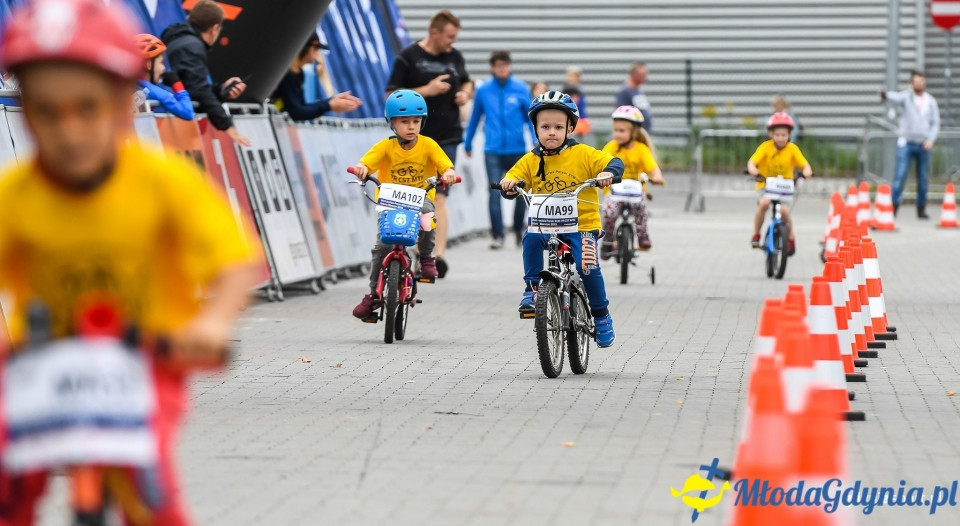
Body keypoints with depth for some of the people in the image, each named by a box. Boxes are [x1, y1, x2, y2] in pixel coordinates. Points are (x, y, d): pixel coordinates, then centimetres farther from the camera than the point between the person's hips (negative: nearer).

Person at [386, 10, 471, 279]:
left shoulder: (455, 57, 9)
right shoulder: (408, 57, -4)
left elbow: (465, 83, 27)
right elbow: (392, 95, -6)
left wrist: (465, 95, 3)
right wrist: (426, 90, -16)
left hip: (447, 138, 2)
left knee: (439, 197, -9)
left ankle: (439, 254, -16)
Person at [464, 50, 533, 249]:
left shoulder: (520, 89, -1)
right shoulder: (483, 91, 2)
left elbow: (530, 118, 2)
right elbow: (474, 118, 13)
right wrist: (467, 143, 19)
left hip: (517, 149, 0)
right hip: (493, 151, 0)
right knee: (494, 193, -7)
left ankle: (518, 230, 28)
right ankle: (497, 236, -1)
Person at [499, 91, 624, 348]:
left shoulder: (582, 154, -2)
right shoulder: (531, 161, 5)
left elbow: (614, 162, -6)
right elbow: (515, 178, 2)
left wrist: (608, 173, -28)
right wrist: (508, 184, -21)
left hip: (582, 223, -2)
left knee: (587, 266, -19)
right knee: (531, 238, -30)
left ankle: (601, 314, 5)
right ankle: (532, 289, -13)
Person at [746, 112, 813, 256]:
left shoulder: (792, 149, -8)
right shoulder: (765, 147, -11)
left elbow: (804, 164, -13)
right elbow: (752, 161, -21)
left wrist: (807, 172, -36)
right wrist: (753, 170, -44)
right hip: (765, 185, -1)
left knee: (784, 210, -22)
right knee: (764, 203, -32)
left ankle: (790, 239, 7)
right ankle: (756, 235, -13)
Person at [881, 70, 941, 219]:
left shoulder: (931, 101, 9)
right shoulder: (906, 97, -3)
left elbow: (935, 123, 10)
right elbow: (896, 97, -26)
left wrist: (931, 140, -6)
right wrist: (886, 95, -51)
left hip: (924, 145, 3)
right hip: (906, 143, -3)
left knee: (923, 178, 6)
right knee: (900, 176, -10)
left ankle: (921, 209, 15)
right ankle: (894, 207, -8)